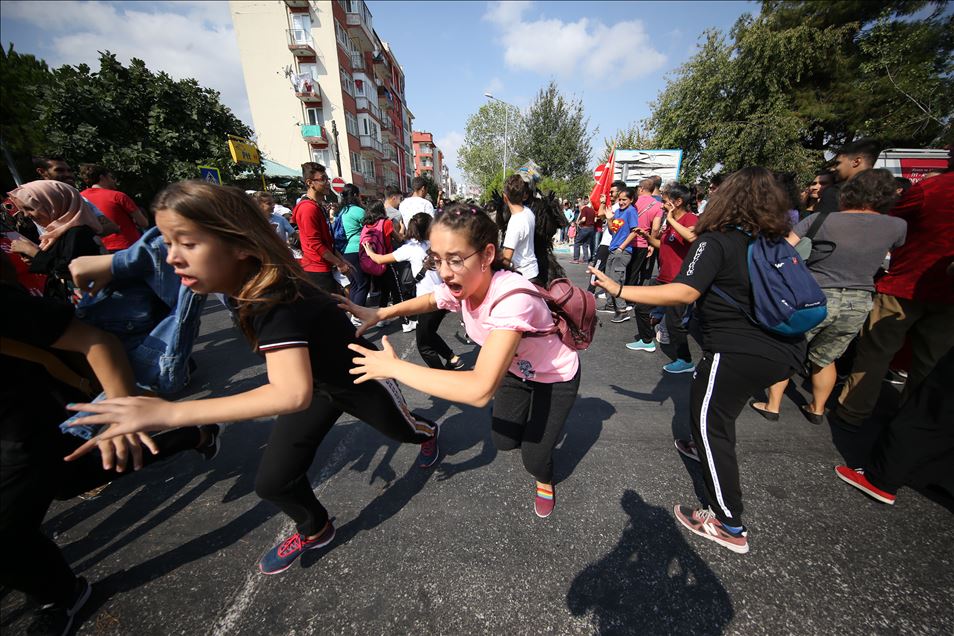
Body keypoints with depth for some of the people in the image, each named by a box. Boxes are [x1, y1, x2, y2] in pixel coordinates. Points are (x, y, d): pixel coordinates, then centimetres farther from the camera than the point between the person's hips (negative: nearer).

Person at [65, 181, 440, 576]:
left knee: (401, 430, 25)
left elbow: (293, 393, -53)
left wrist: (170, 413, -52)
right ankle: (315, 530, 36)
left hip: (361, 380, -6)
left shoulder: (274, 301, -40)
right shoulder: (243, 285, -15)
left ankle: (428, 431, 62)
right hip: (316, 380, 6)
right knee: (272, 483, 5)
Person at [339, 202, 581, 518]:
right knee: (503, 440, 12)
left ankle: (545, 482, 39)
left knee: (534, 457, 1)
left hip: (556, 376, -5)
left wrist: (393, 367, -42)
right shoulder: (459, 287, -22)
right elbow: (429, 300, 4)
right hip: (516, 368, 5)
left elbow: (480, 390, -51)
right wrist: (379, 313, -12)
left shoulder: (512, 297, -43)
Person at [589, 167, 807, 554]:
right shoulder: (776, 241, 10)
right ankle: (707, 448, 54)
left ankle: (729, 526, 12)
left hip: (739, 352, -9)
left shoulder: (715, 241, -14)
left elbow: (684, 292, -28)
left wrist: (619, 290, -28)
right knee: (718, 405, 30)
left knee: (708, 422, 3)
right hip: (784, 350, 9)